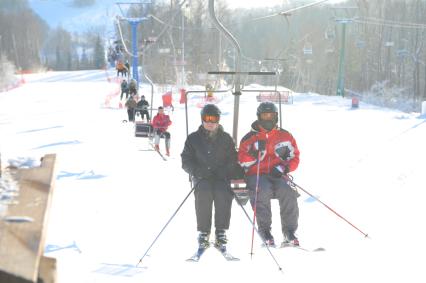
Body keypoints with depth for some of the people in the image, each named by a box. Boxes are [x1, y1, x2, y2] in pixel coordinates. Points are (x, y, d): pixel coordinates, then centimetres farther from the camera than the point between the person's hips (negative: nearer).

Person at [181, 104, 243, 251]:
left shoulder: (226, 138, 13)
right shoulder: (193, 138, 11)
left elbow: (233, 160, 9)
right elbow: (186, 161, 8)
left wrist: (224, 171, -12)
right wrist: (198, 171, -12)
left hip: (221, 177, 0)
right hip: (202, 178, 0)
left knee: (223, 192, -33)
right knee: (204, 192, -34)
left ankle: (221, 232, -26)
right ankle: (203, 232, -27)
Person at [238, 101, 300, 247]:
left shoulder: (285, 136, 14)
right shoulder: (250, 138, 9)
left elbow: (294, 158, 13)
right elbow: (243, 161, 1)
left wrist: (283, 168, -7)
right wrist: (256, 152, -16)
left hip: (278, 175, 1)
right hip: (256, 175, -1)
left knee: (288, 192, -30)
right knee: (263, 191, -35)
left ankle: (289, 232, -24)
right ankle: (264, 230, -24)